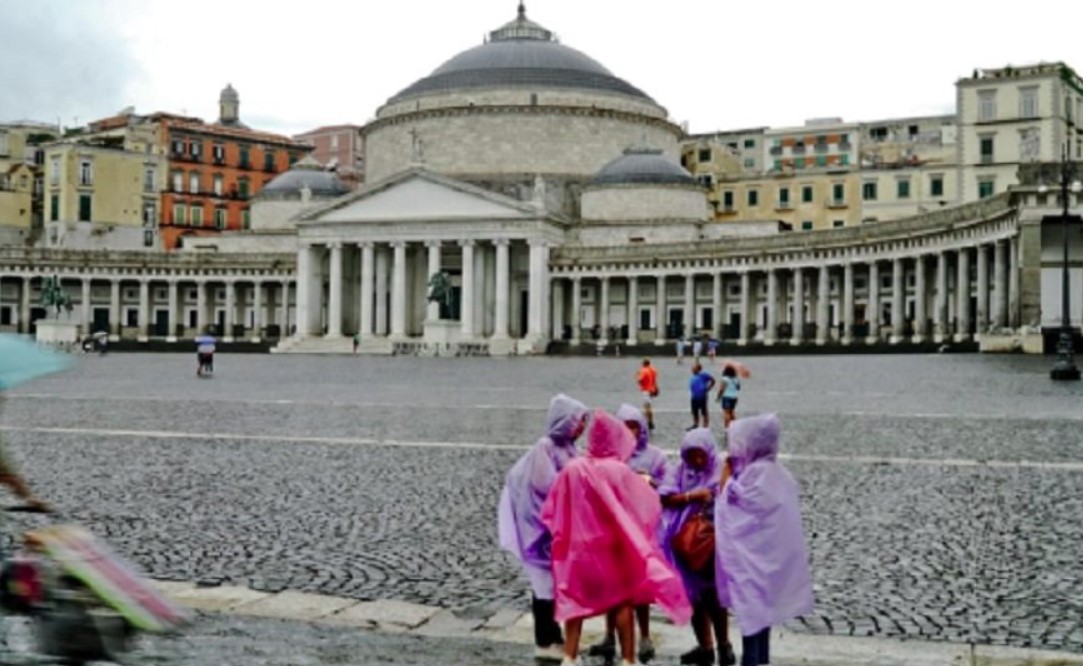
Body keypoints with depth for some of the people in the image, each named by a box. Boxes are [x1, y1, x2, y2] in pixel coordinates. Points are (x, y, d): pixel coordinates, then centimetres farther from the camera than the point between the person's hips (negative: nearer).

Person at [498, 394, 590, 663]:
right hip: (545, 525, -8)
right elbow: (547, 486, -22)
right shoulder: (545, 447, -17)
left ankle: (553, 637, 24)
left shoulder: (567, 447, 8)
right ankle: (545, 642, 8)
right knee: (546, 580, -1)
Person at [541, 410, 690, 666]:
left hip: (578, 544, 2)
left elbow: (551, 510, -2)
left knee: (575, 599, 14)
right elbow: (646, 505, -9)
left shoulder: (573, 469, -10)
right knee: (622, 601, 12)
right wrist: (645, 486, 11)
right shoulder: (619, 471, -18)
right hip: (613, 546, -2)